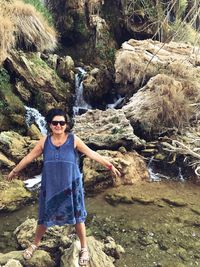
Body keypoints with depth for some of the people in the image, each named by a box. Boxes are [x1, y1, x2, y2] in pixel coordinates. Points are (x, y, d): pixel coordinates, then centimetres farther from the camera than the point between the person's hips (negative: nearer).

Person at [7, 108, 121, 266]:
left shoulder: (73, 139, -10)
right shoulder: (44, 141, -4)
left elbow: (91, 154, -8)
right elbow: (30, 157, 7)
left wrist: (110, 165, -9)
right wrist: (15, 170, 16)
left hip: (71, 185, -2)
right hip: (50, 185, 2)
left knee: (77, 216, 9)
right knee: (45, 216, 16)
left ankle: (84, 248, 30)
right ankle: (35, 244, 42)